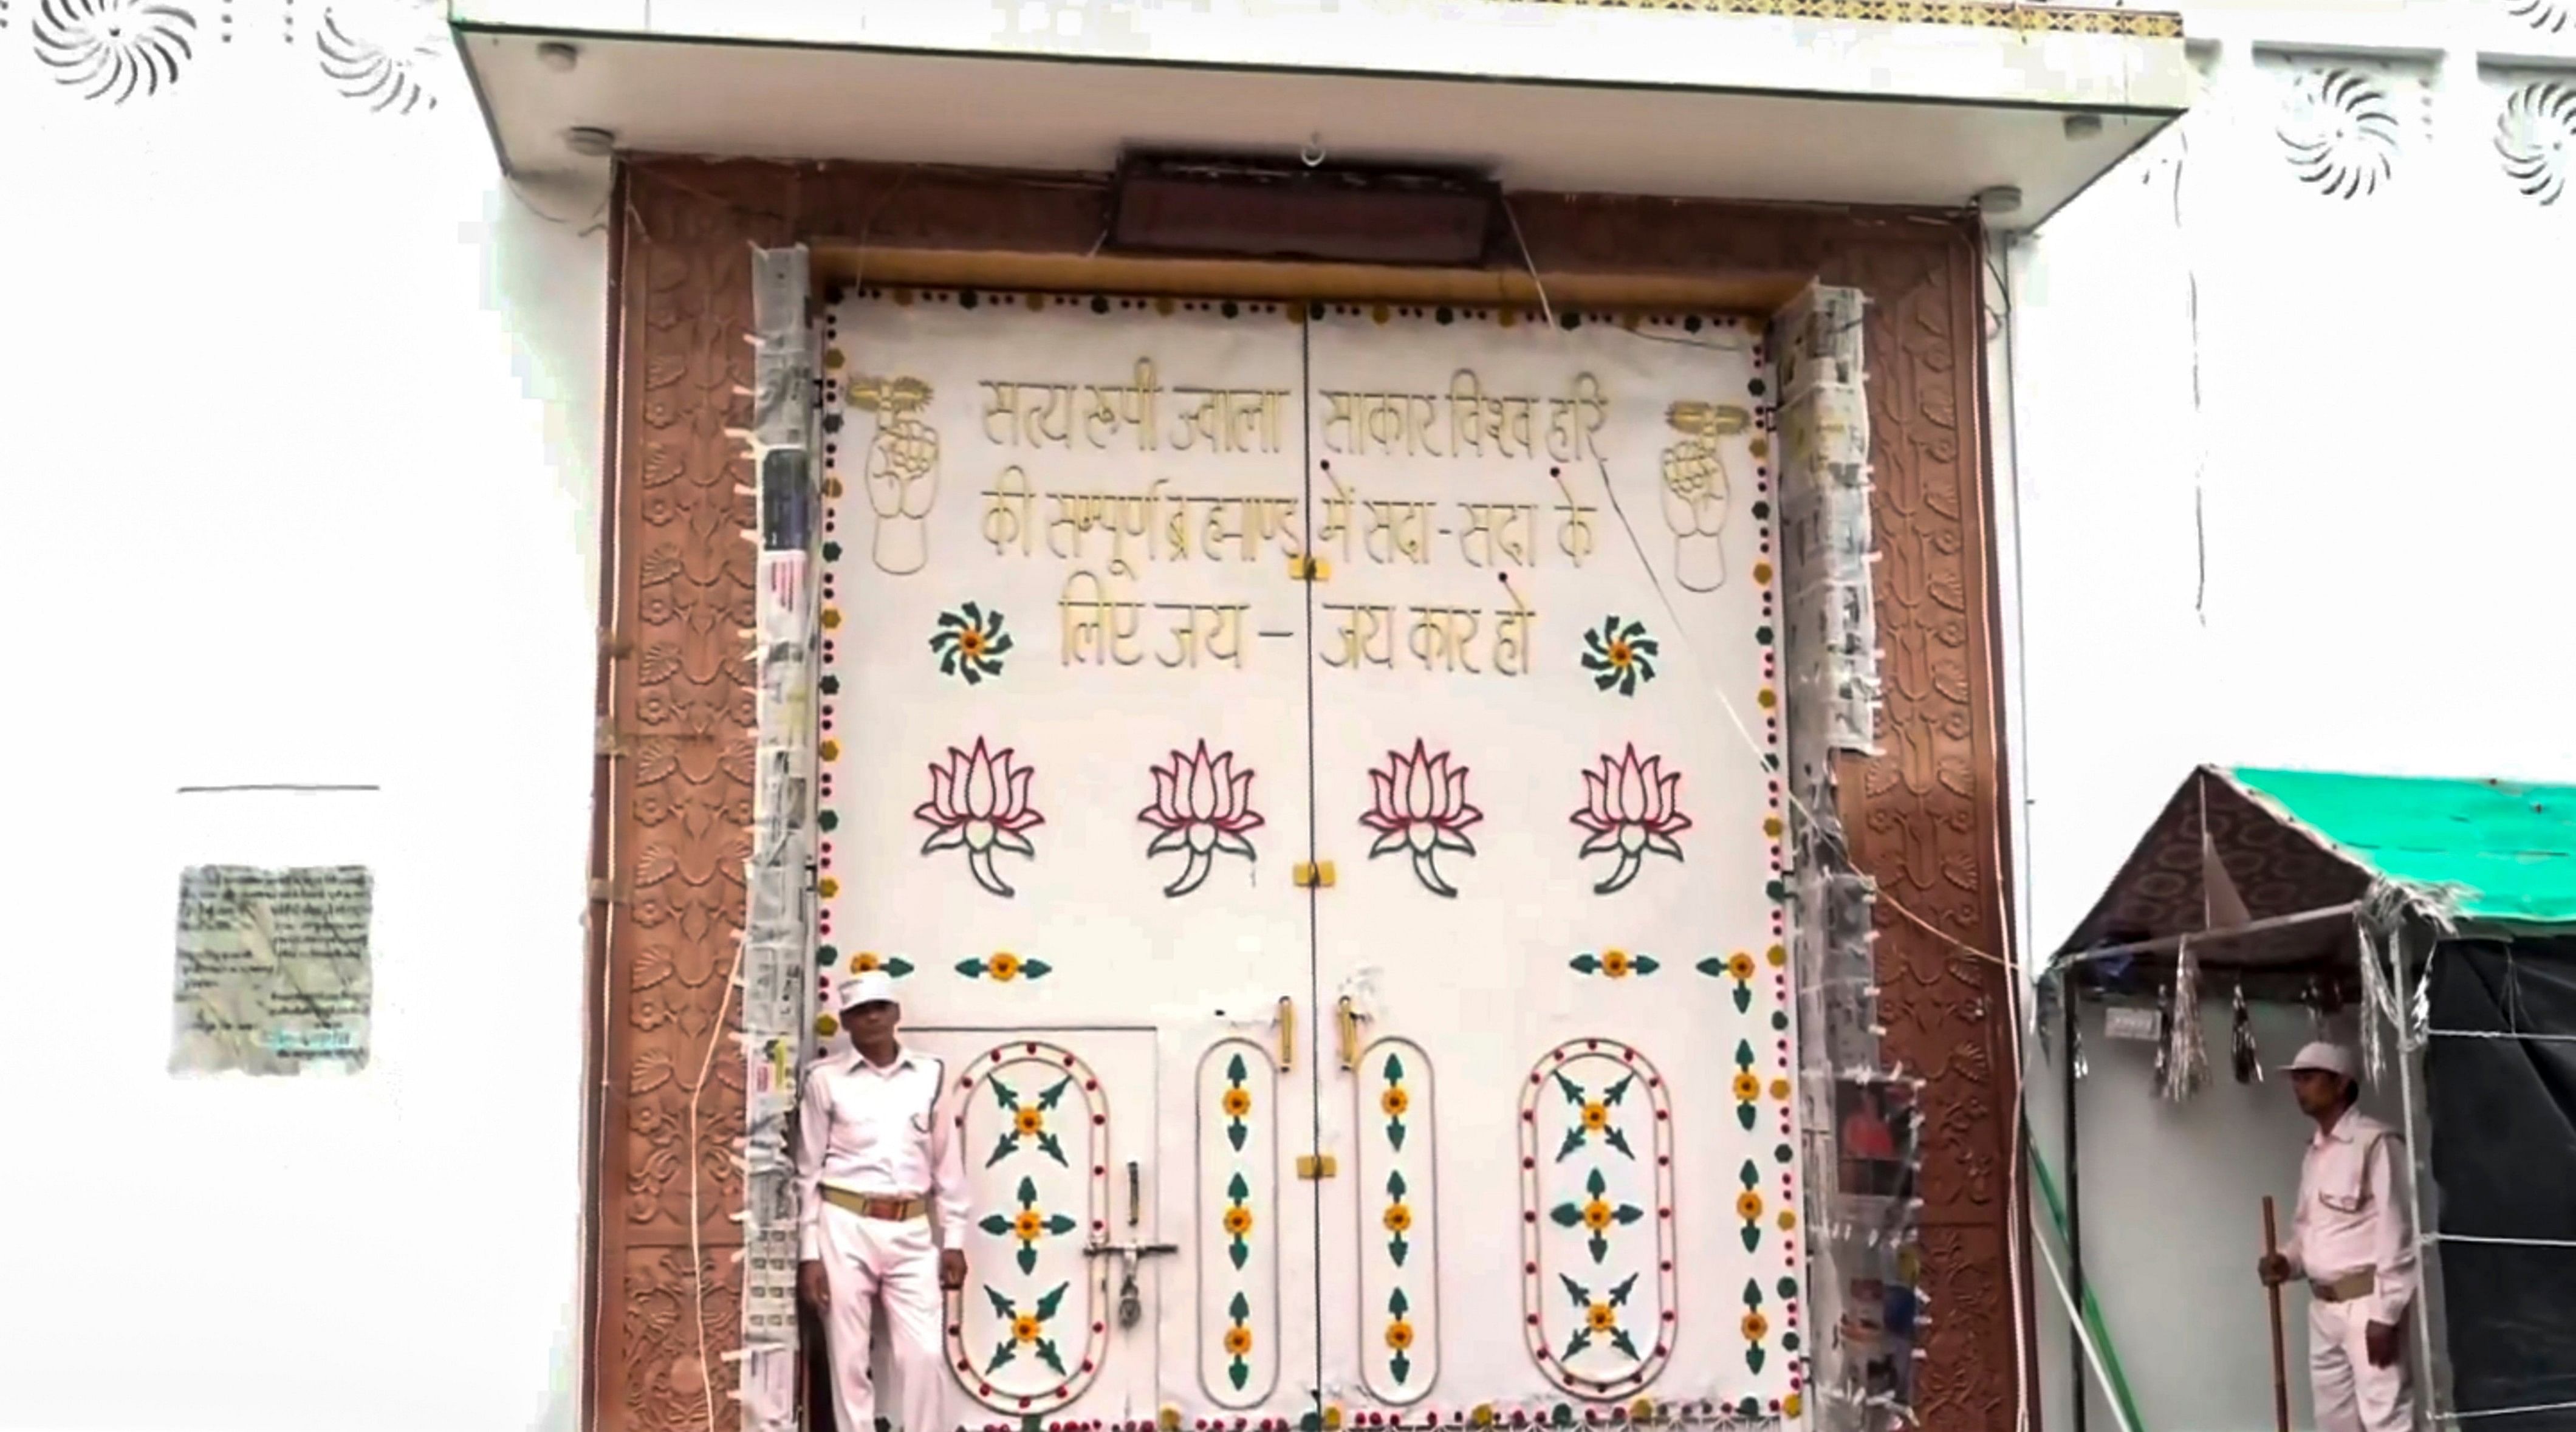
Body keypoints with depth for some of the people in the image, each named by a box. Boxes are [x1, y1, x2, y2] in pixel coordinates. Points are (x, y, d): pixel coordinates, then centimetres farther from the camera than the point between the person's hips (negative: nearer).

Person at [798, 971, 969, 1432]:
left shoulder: (929, 1075, 7)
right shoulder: (826, 1079, 1)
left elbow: (946, 1164, 10)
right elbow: (809, 1171, 2)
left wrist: (954, 1239, 7)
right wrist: (809, 1252, -2)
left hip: (911, 1233, 2)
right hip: (845, 1229, -2)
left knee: (925, 1356, -2)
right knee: (849, 1359, 2)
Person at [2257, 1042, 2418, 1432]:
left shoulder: (2375, 1143, -12)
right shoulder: (2314, 1153, 15)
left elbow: (2396, 1234, -15)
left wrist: (2385, 1314, -18)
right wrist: (2286, 1261, 0)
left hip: (2367, 1302, -9)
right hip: (2323, 1306, 9)